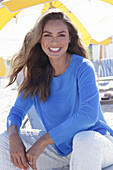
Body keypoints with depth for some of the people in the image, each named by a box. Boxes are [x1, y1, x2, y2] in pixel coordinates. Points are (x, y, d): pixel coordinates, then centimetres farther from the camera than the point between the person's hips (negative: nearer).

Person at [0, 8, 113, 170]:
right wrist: (13, 135, -23)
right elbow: (18, 110, 2)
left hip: (96, 140, -5)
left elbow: (89, 114, -27)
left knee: (84, 139, -40)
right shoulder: (36, 73, 0)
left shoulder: (83, 67, -16)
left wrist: (43, 141, -31)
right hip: (60, 147, 5)